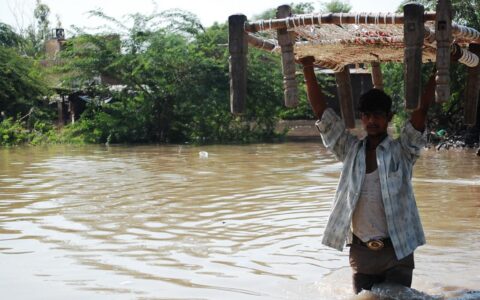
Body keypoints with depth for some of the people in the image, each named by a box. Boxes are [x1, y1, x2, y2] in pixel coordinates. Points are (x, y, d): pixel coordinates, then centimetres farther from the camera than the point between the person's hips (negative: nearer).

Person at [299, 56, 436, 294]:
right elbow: (321, 111, 2)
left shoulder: (402, 151, -1)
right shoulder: (350, 151, 5)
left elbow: (422, 107, -9)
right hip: (361, 251, 3)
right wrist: (308, 69, -1)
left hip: (397, 250, -2)